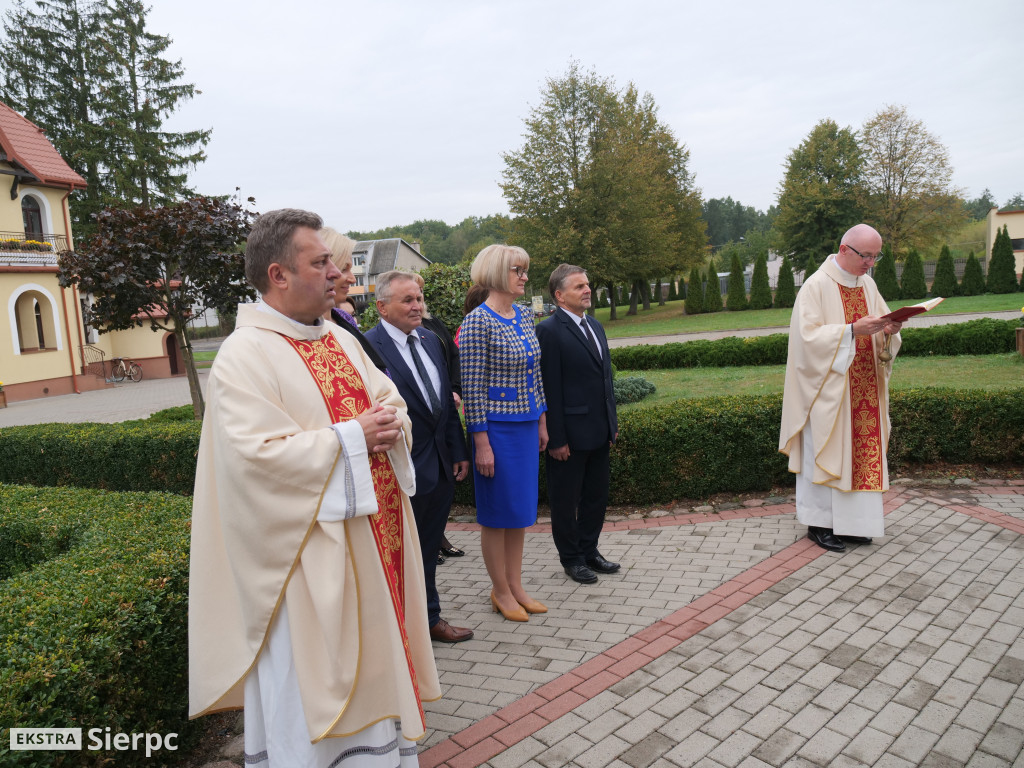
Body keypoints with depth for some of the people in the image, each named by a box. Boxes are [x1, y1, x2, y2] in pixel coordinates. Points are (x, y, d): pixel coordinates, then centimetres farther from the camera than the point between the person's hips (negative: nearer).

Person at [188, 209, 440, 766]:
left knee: (373, 654, 21)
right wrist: (351, 438, -21)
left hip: (372, 536, 8)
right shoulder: (244, 355, -15)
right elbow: (255, 454, -24)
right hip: (308, 553, -8)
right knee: (313, 678, 7)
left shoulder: (340, 339, 10)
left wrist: (390, 425, -9)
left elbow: (391, 399, 14)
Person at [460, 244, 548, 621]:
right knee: (497, 512, 7)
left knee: (520, 509, 15)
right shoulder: (478, 321, -14)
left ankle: (516, 586, 30)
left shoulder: (524, 315, 9)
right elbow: (472, 386, -15)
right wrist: (482, 443, -15)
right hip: (497, 426, -8)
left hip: (526, 425, 8)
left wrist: (541, 421, 15)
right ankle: (501, 592, 23)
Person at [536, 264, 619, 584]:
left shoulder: (595, 326, 12)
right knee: (565, 500, 9)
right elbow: (550, 388, -17)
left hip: (599, 431, 8)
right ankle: (572, 559, 25)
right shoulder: (550, 331, -14)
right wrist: (556, 439, -18)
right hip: (570, 433, -8)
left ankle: (589, 550, 34)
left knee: (596, 495, 18)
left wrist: (612, 421, 14)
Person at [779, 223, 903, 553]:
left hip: (863, 388, 7)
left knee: (862, 449, 10)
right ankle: (819, 523, 12)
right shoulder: (817, 286, -11)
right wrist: (853, 330, -27)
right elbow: (809, 335, -18)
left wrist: (888, 331, -9)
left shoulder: (867, 284, 11)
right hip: (828, 387, -7)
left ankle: (851, 521, 22)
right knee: (824, 452, -1)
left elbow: (883, 321, 14)